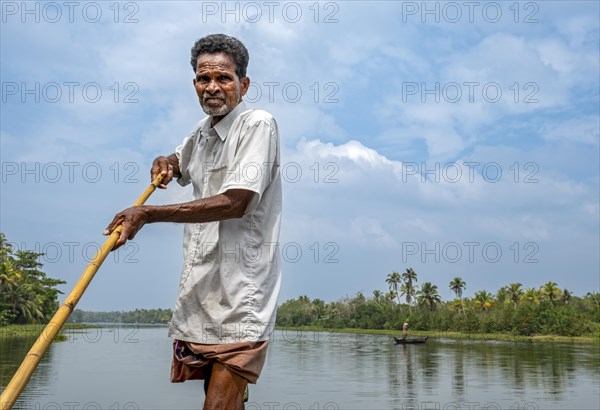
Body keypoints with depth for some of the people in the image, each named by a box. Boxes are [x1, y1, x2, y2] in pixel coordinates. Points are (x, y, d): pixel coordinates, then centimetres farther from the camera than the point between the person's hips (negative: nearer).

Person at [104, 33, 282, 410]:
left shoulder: (258, 124, -9)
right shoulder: (202, 132, 14)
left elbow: (235, 202, -20)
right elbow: (180, 162, 38)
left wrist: (148, 214, -17)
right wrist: (164, 164, 11)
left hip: (240, 292, -7)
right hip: (199, 290, 7)